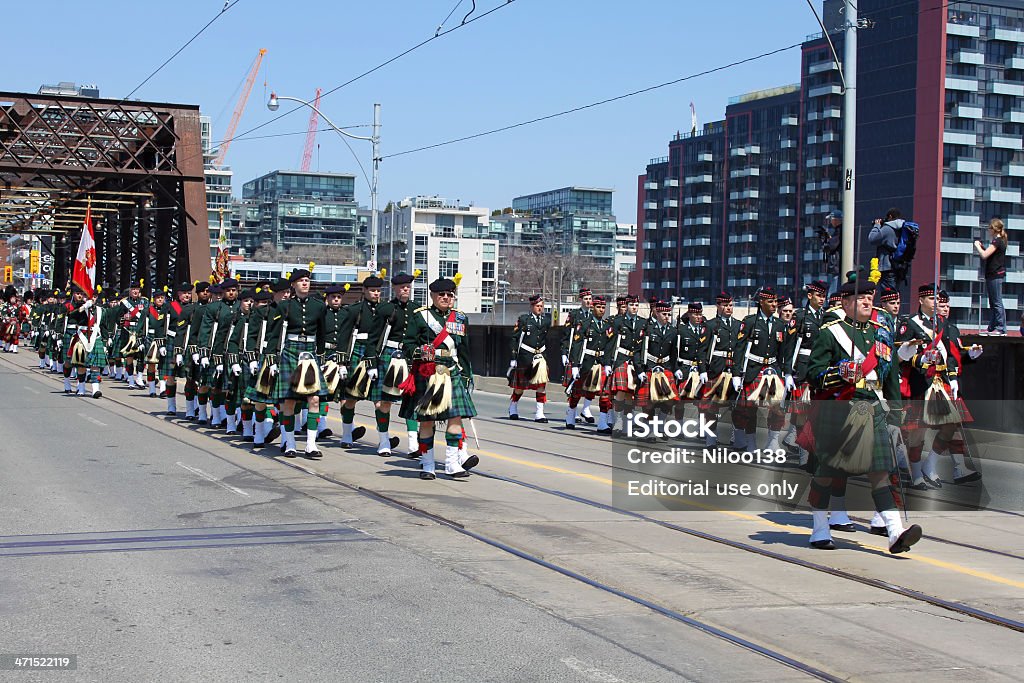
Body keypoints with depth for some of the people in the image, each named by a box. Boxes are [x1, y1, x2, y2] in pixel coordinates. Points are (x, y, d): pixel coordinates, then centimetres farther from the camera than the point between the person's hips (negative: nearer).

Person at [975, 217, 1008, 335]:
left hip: (995, 276, -10)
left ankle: (1001, 329, -9)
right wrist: (982, 247, 11)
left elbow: (984, 255, -22)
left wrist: (977, 246, -7)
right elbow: (989, 255, 21)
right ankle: (992, 328, 18)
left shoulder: (998, 241, -14)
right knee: (993, 303, 13)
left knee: (997, 303, -9)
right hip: (994, 275, 10)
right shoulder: (999, 241, 16)